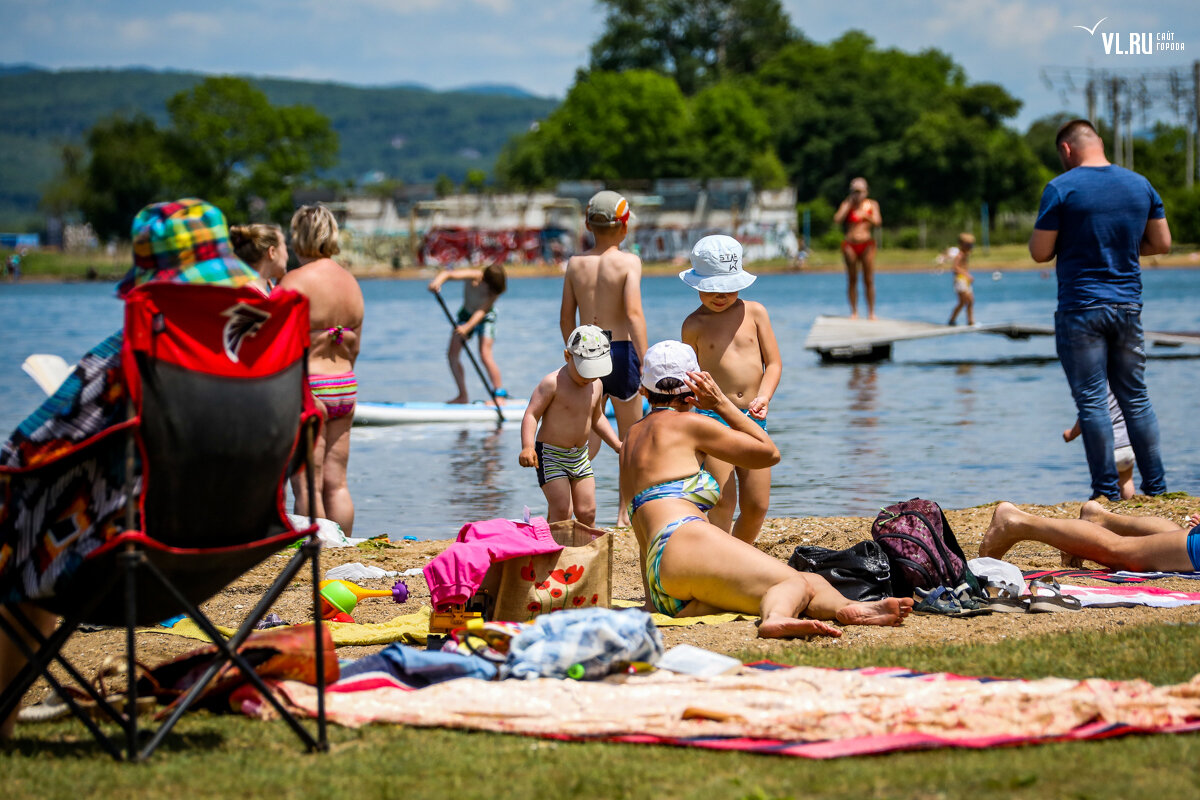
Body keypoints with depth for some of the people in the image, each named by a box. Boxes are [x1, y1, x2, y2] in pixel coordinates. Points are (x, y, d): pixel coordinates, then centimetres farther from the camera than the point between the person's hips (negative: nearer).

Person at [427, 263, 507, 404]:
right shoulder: (473, 276, -28)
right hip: (466, 314, 3)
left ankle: (500, 394, -12)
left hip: (485, 318, -3)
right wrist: (438, 281, -61)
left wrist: (467, 327, -49)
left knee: (485, 355, -20)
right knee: (452, 354, -3)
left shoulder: (495, 288, -28)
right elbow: (448, 274, -38)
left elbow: (482, 311, -35)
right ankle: (463, 396, 7)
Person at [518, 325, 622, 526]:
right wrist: (527, 447, -34)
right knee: (562, 511, -15)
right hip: (551, 455, -6)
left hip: (580, 456, 6)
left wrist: (617, 445, 13)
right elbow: (531, 415, -20)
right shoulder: (553, 383, -17)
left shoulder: (596, 385, 4)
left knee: (587, 512, 6)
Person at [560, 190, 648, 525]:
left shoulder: (575, 263, 4)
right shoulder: (628, 262, -8)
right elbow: (634, 313, -18)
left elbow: (566, 318, 9)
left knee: (588, 436, 10)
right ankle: (625, 512, 18)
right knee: (630, 436, 14)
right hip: (621, 351, -3)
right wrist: (644, 361, -19)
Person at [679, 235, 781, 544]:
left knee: (757, 505, 3)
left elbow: (774, 362, 4)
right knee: (722, 502, -12)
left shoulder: (754, 312, 6)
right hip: (712, 417, -3)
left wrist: (763, 397, -11)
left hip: (752, 417, 3)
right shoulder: (695, 324, 2)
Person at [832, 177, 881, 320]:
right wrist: (848, 204, -6)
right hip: (850, 244, 0)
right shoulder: (847, 205, 7)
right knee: (852, 280, 1)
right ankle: (854, 312, 7)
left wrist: (866, 215, -17)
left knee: (868, 280, -2)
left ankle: (871, 312, 4)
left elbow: (878, 222, -2)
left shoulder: (872, 204, 9)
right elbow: (837, 219, -10)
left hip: (867, 244, 0)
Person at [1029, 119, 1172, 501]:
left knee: (1091, 400, -1)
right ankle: (1155, 486, 14)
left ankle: (1108, 491, -2)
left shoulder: (1061, 188, -10)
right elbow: (1161, 243, 12)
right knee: (1136, 397, 13)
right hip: (1128, 305, 5)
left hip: (1081, 308, -5)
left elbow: (1040, 252, -9)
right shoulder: (1140, 184, 7)